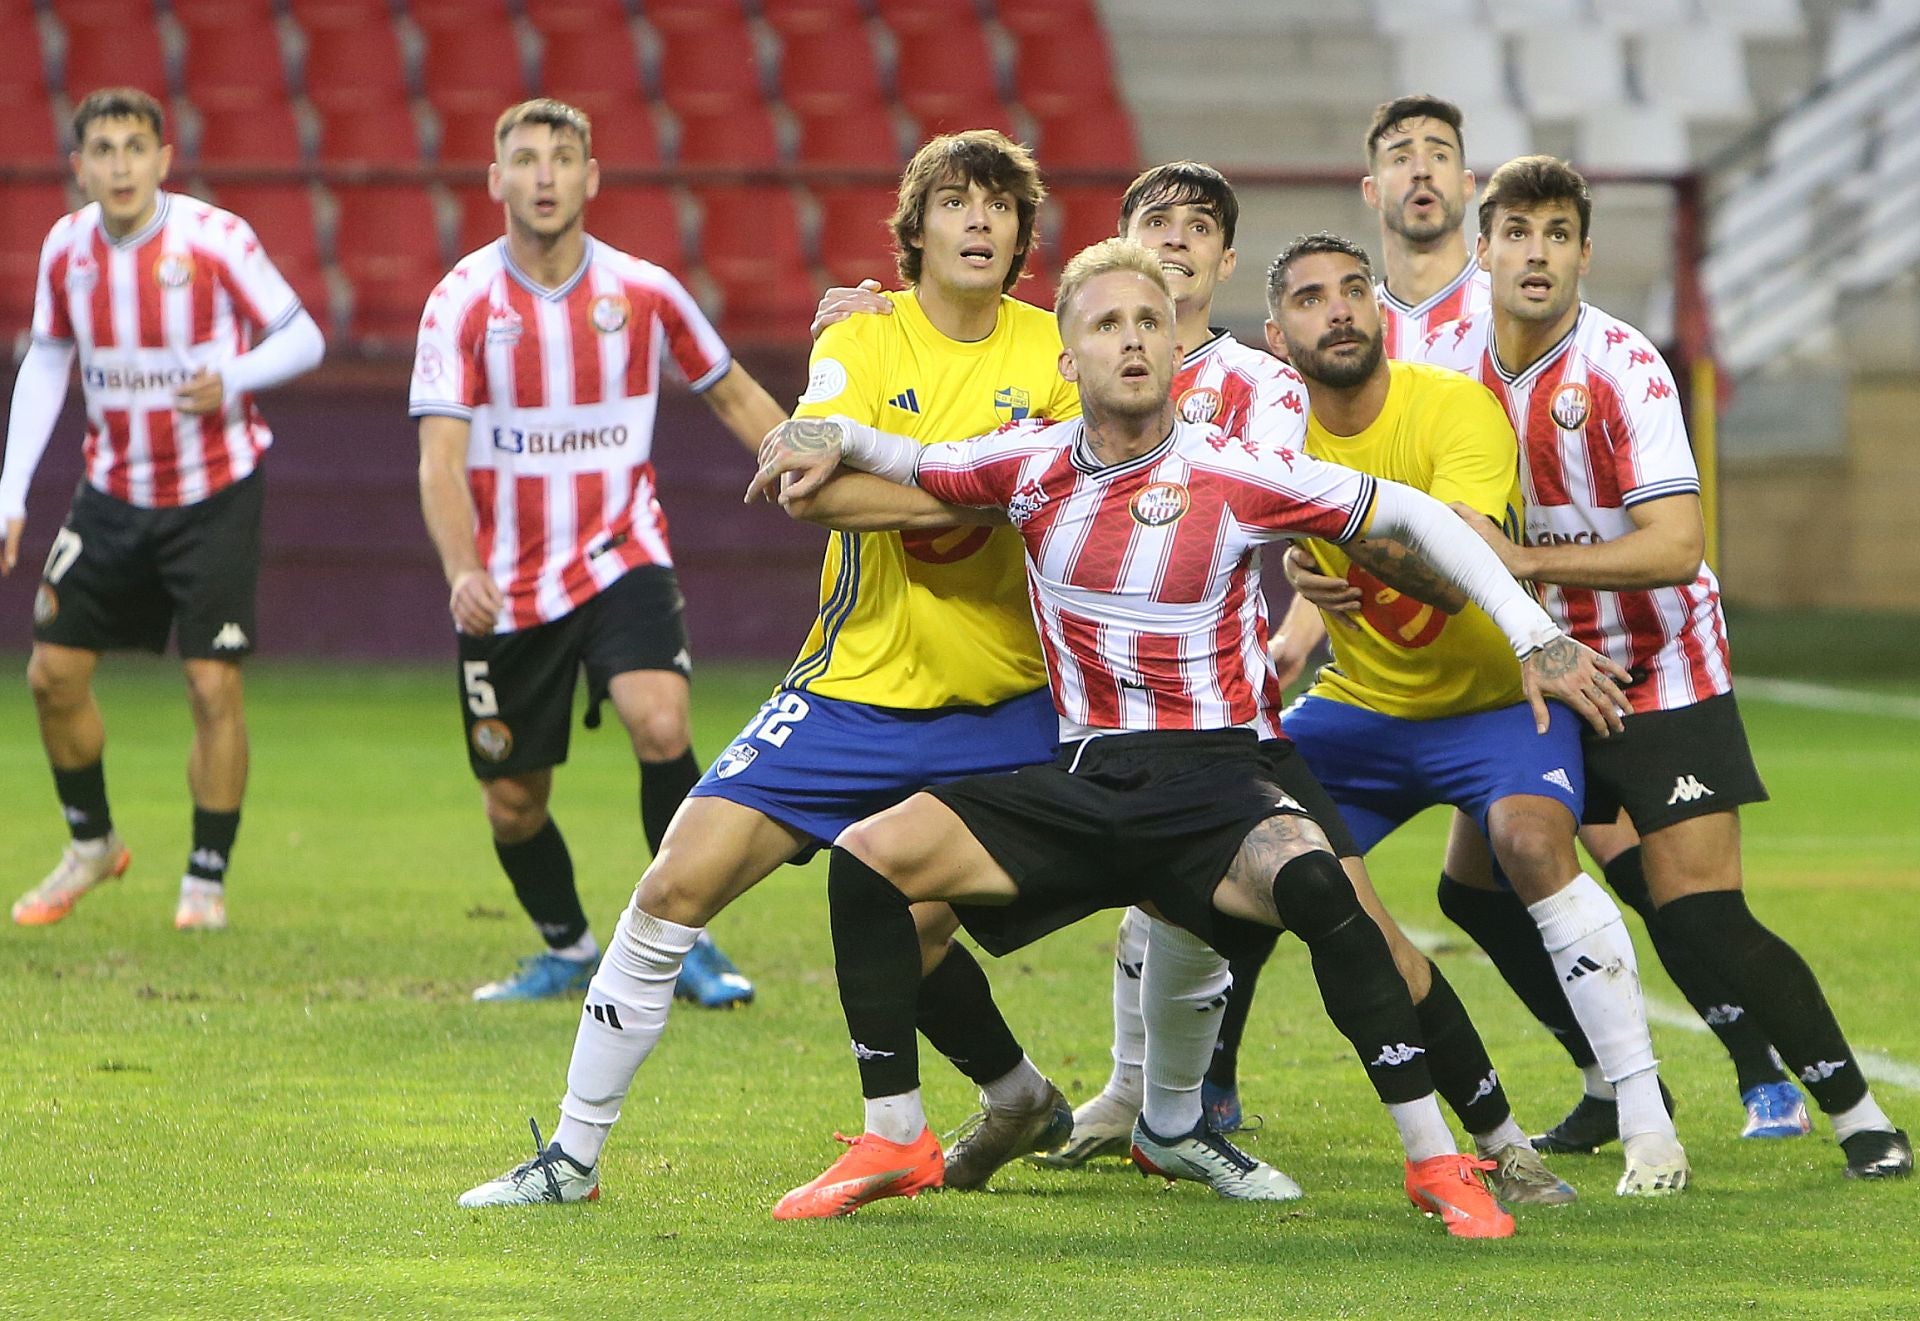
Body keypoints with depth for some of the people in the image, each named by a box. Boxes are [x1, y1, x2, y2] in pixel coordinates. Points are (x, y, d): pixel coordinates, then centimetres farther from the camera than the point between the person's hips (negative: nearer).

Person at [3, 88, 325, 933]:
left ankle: (207, 879, 4)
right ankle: (91, 846, 25)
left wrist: (234, 378, -31)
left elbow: (303, 337, -10)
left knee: (213, 683, -10)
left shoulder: (215, 239, -17)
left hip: (215, 491, -4)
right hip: (114, 493, 4)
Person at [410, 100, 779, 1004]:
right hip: (508, 589, 0)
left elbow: (734, 396, 15)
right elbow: (440, 459, -15)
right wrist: (463, 571, -32)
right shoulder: (462, 303, -7)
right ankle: (567, 952, 34)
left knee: (660, 723, -26)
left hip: (621, 558, 0)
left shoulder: (642, 291, -1)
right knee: (513, 803, 6)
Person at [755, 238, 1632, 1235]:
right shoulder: (1034, 465, 2)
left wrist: (1534, 637, -3)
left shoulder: (1234, 472, -8)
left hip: (1213, 781, -4)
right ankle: (894, 1143, 3)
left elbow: (1411, 516, -1)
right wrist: (830, 438, -2)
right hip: (1081, 780, 4)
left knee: (1312, 882, -36)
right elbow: (904, 463, 20)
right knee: (868, 857, -11)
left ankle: (1436, 1162, -26)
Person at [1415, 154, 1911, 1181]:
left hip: (1659, 669, -6)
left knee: (1705, 920, -13)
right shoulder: (1443, 360, -4)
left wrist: (1524, 558, -33)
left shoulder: (1623, 369, -21)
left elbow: (1676, 548, -28)